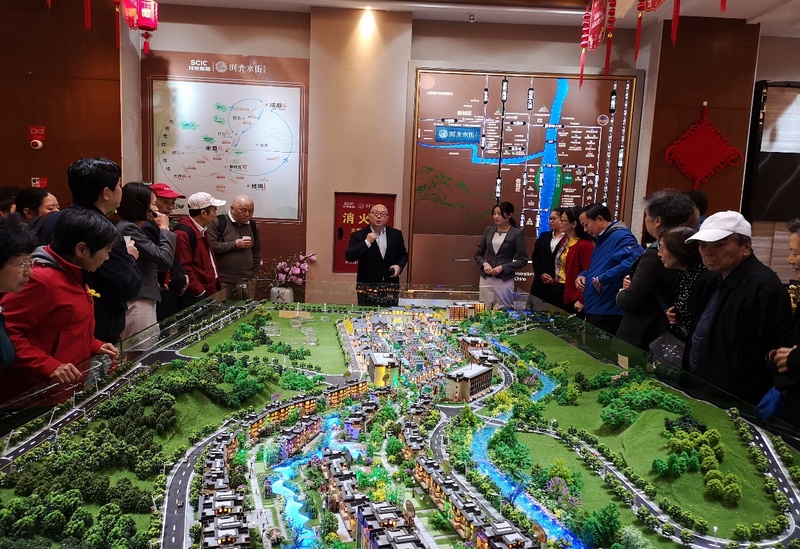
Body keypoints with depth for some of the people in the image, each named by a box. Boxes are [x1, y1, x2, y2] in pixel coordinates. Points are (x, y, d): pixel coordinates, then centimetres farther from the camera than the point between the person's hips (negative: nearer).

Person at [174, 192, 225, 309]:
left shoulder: (201, 230, 15)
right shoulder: (183, 233, -18)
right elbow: (184, 267, -21)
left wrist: (215, 284, 17)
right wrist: (199, 291, -17)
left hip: (208, 291, 9)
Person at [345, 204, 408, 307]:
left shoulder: (396, 234, 5)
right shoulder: (358, 236, -4)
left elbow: (403, 255, 16)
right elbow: (349, 257, -15)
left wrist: (399, 265, -4)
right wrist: (367, 242, -22)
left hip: (391, 287, 2)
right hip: (367, 287, -2)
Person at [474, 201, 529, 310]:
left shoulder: (517, 233, -5)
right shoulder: (489, 230, 7)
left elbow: (523, 260, -6)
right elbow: (478, 254, 12)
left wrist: (503, 267, -15)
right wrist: (484, 264, -8)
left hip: (505, 280, -4)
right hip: (486, 279, 4)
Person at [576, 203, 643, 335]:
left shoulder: (620, 236, -15)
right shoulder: (601, 239, 18)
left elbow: (636, 259, -34)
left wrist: (604, 278, -29)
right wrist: (583, 275, 8)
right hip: (594, 310, 10)